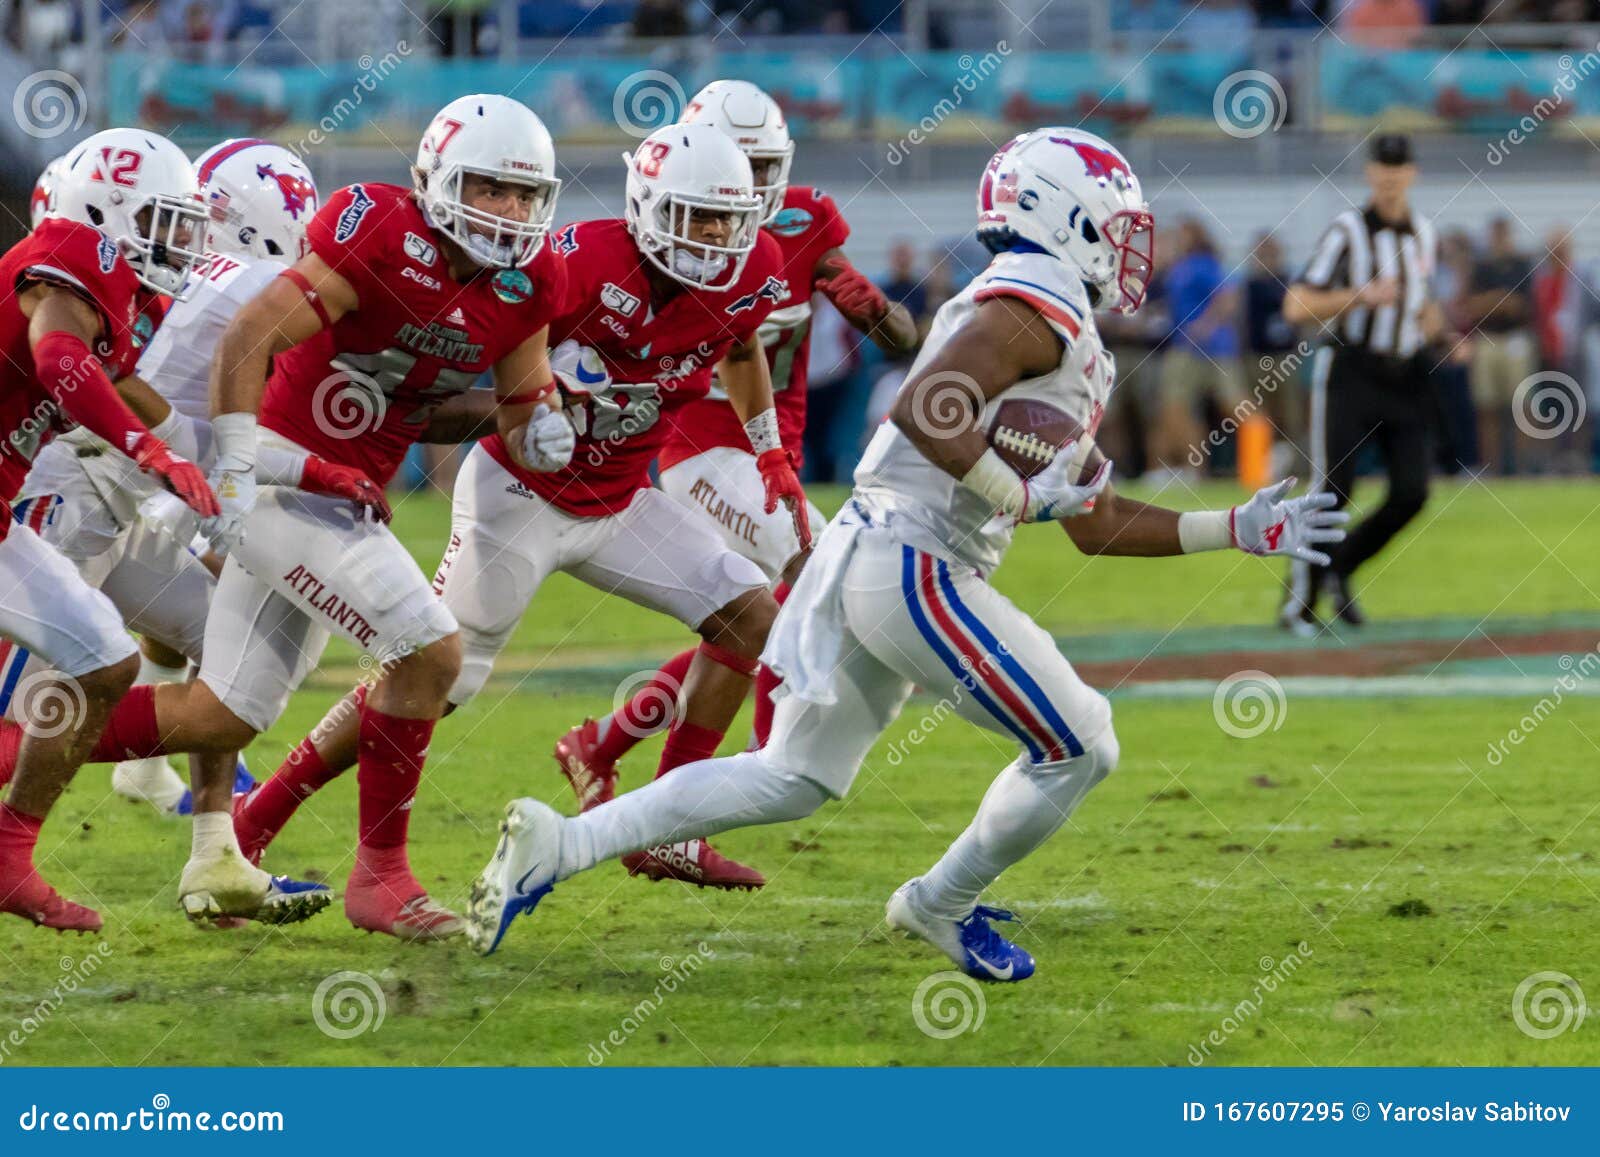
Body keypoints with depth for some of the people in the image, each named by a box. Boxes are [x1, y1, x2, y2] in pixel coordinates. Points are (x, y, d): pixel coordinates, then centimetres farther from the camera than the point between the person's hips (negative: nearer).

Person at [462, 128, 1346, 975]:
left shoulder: (1064, 340, 23)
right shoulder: (1037, 307, -10)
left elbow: (1094, 524, 26)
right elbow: (923, 410, -25)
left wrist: (1239, 531, 26)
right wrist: (1019, 497, -17)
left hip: (863, 557, 10)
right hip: (911, 568, -10)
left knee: (792, 779, 15)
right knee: (1078, 749, 2)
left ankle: (559, 844, 6)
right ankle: (942, 906, 19)